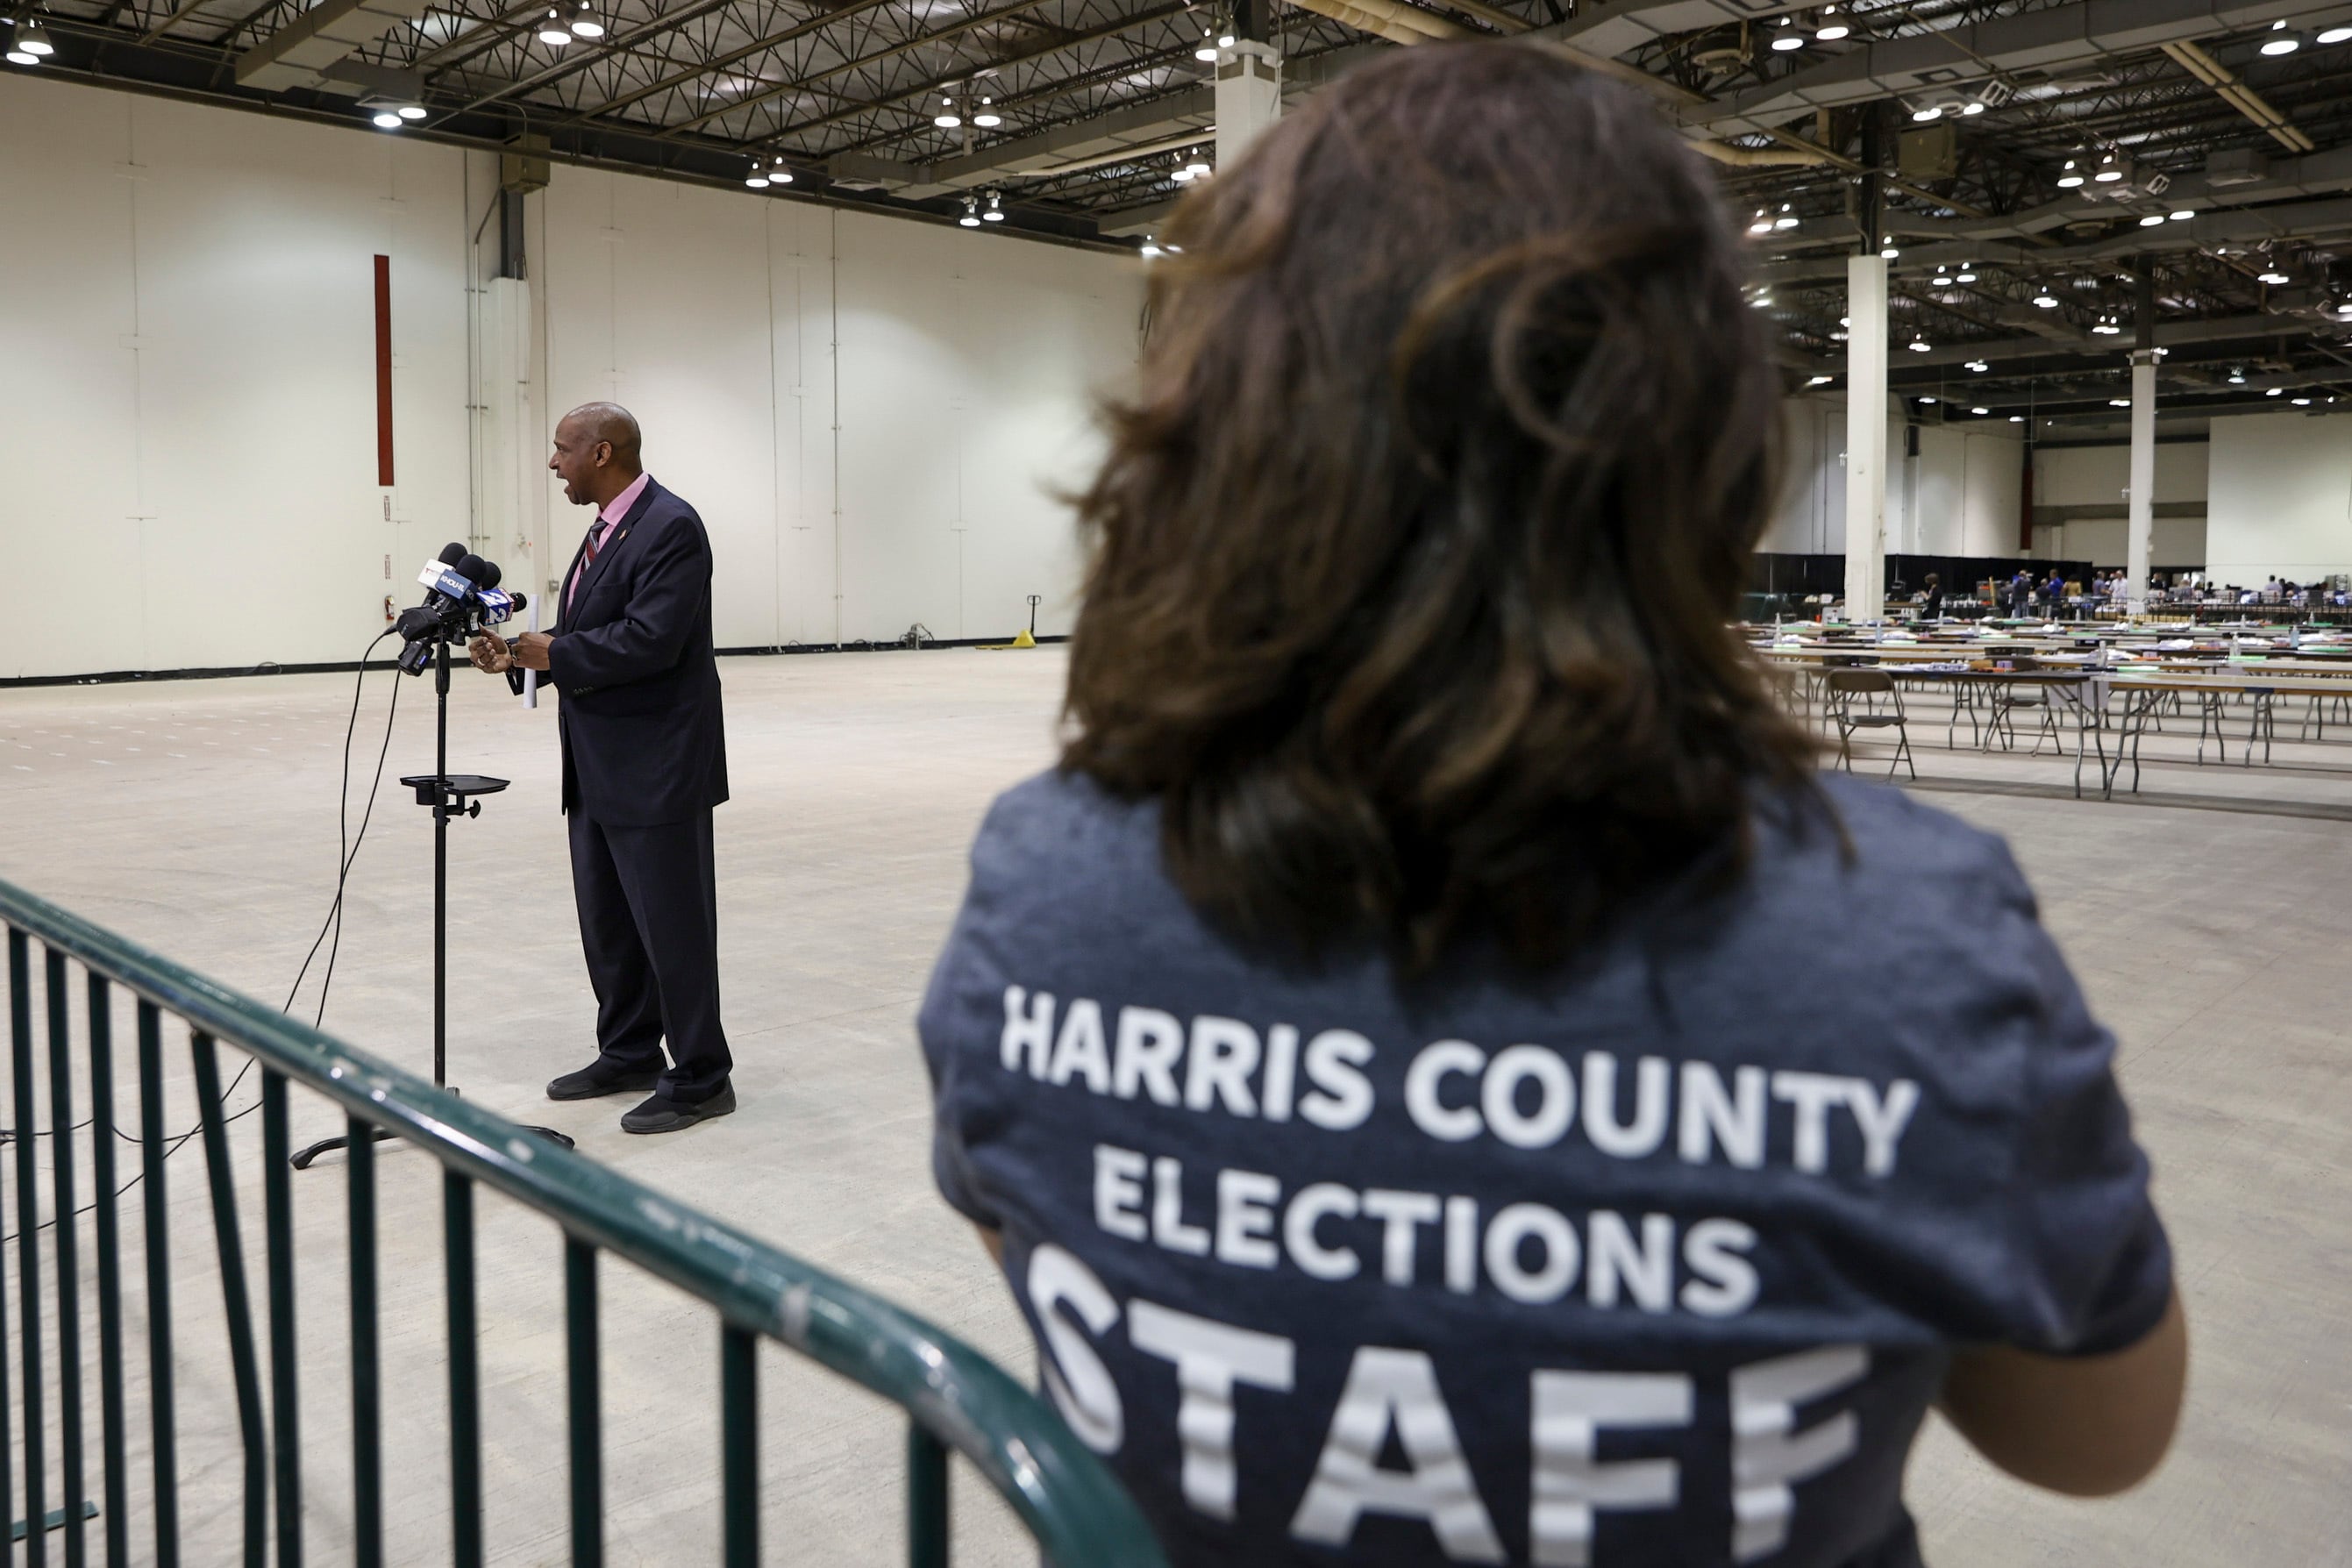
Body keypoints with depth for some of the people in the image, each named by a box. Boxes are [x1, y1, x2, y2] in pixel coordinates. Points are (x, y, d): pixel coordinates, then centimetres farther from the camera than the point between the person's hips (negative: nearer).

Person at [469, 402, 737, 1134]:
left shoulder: (670, 527, -16)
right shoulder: (605, 529, 15)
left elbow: (649, 640, -25)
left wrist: (553, 654, -14)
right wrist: (522, 654, 3)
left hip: (657, 767, -10)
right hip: (601, 768, 10)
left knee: (671, 923, -2)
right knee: (606, 918, 16)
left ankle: (700, 1078, 9)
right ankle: (629, 1056, 30)